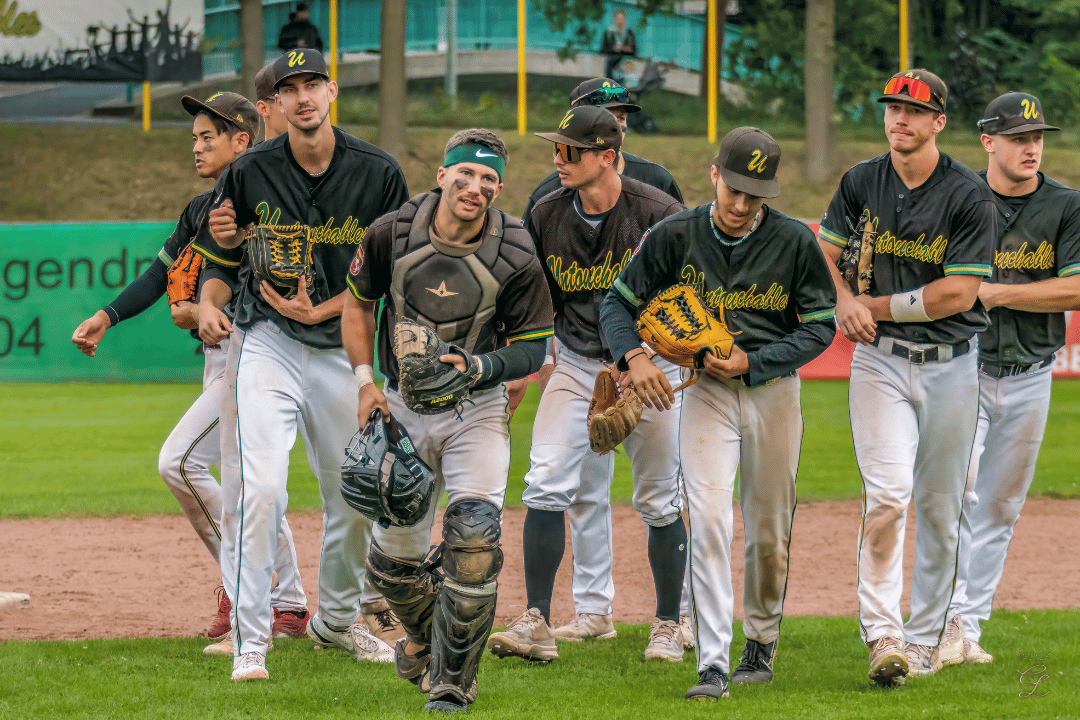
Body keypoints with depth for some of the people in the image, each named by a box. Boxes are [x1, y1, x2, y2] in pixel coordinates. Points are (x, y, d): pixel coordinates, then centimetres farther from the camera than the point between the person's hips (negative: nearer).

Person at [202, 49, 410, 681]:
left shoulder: (379, 173, -5)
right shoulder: (253, 173, -5)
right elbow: (228, 251, 11)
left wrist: (322, 310, -10)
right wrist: (225, 236, -12)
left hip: (343, 348, 2)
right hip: (270, 344, -2)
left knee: (355, 496, 10)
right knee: (262, 488, -17)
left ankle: (337, 619, 34)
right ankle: (251, 640, -14)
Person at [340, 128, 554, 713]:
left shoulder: (515, 257, -16)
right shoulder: (391, 233, -10)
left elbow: (533, 348, -7)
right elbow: (358, 302, 8)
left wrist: (477, 366, -25)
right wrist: (365, 380, -2)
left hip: (476, 412, -2)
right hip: (401, 408, 2)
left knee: (473, 539, -19)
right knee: (392, 558, 8)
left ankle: (450, 685, -5)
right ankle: (424, 637, 42)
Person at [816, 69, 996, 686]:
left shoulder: (970, 196, -8)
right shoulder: (861, 184, 3)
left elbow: (960, 292, -13)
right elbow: (826, 252, 15)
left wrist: (879, 306, -9)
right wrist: (843, 302, -6)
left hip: (952, 364, -1)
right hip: (881, 360, 1)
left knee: (941, 508, 6)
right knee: (887, 493, -16)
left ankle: (925, 636, 18)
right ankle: (882, 632, -17)